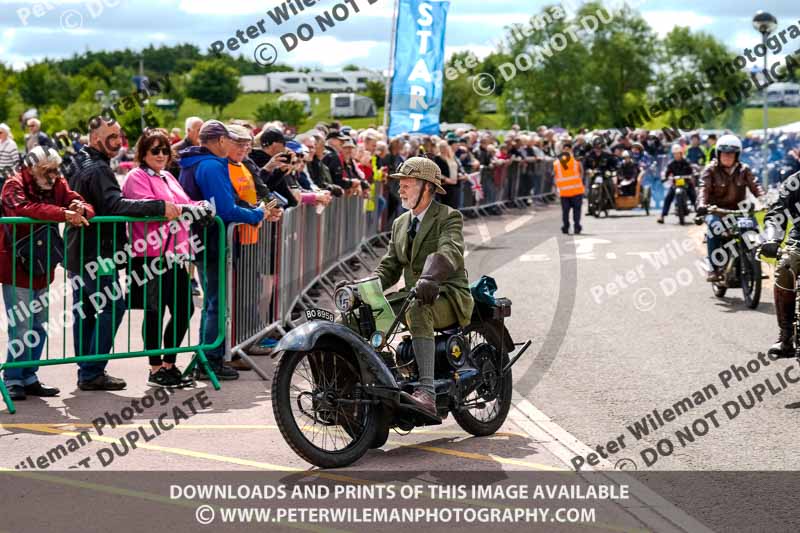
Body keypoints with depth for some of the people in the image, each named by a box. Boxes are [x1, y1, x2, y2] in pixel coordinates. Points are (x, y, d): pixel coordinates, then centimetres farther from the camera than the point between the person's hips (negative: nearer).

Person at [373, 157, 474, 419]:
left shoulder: (449, 218, -4)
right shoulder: (400, 224, 20)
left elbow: (450, 253, -24)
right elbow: (389, 267, 17)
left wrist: (429, 278, -45)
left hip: (449, 296, -7)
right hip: (414, 297, 7)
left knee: (418, 312, -39)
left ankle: (427, 392, -51)